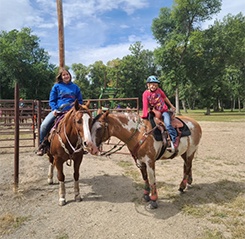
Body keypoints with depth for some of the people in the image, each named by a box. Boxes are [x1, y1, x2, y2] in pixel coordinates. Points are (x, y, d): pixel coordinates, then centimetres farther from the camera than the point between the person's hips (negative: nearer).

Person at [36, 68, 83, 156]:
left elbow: (80, 100, 16)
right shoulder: (56, 86, 9)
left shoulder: (75, 87, 14)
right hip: (57, 110, -1)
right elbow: (52, 100, 8)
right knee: (44, 125, -19)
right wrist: (54, 109, -10)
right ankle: (42, 144, 3)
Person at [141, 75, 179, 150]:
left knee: (168, 125, -23)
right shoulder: (145, 94, -6)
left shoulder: (159, 90, -1)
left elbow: (165, 98, 14)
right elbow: (145, 106, -13)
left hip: (164, 111, -1)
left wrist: (171, 106, 25)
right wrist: (144, 116, -23)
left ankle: (175, 139, -13)